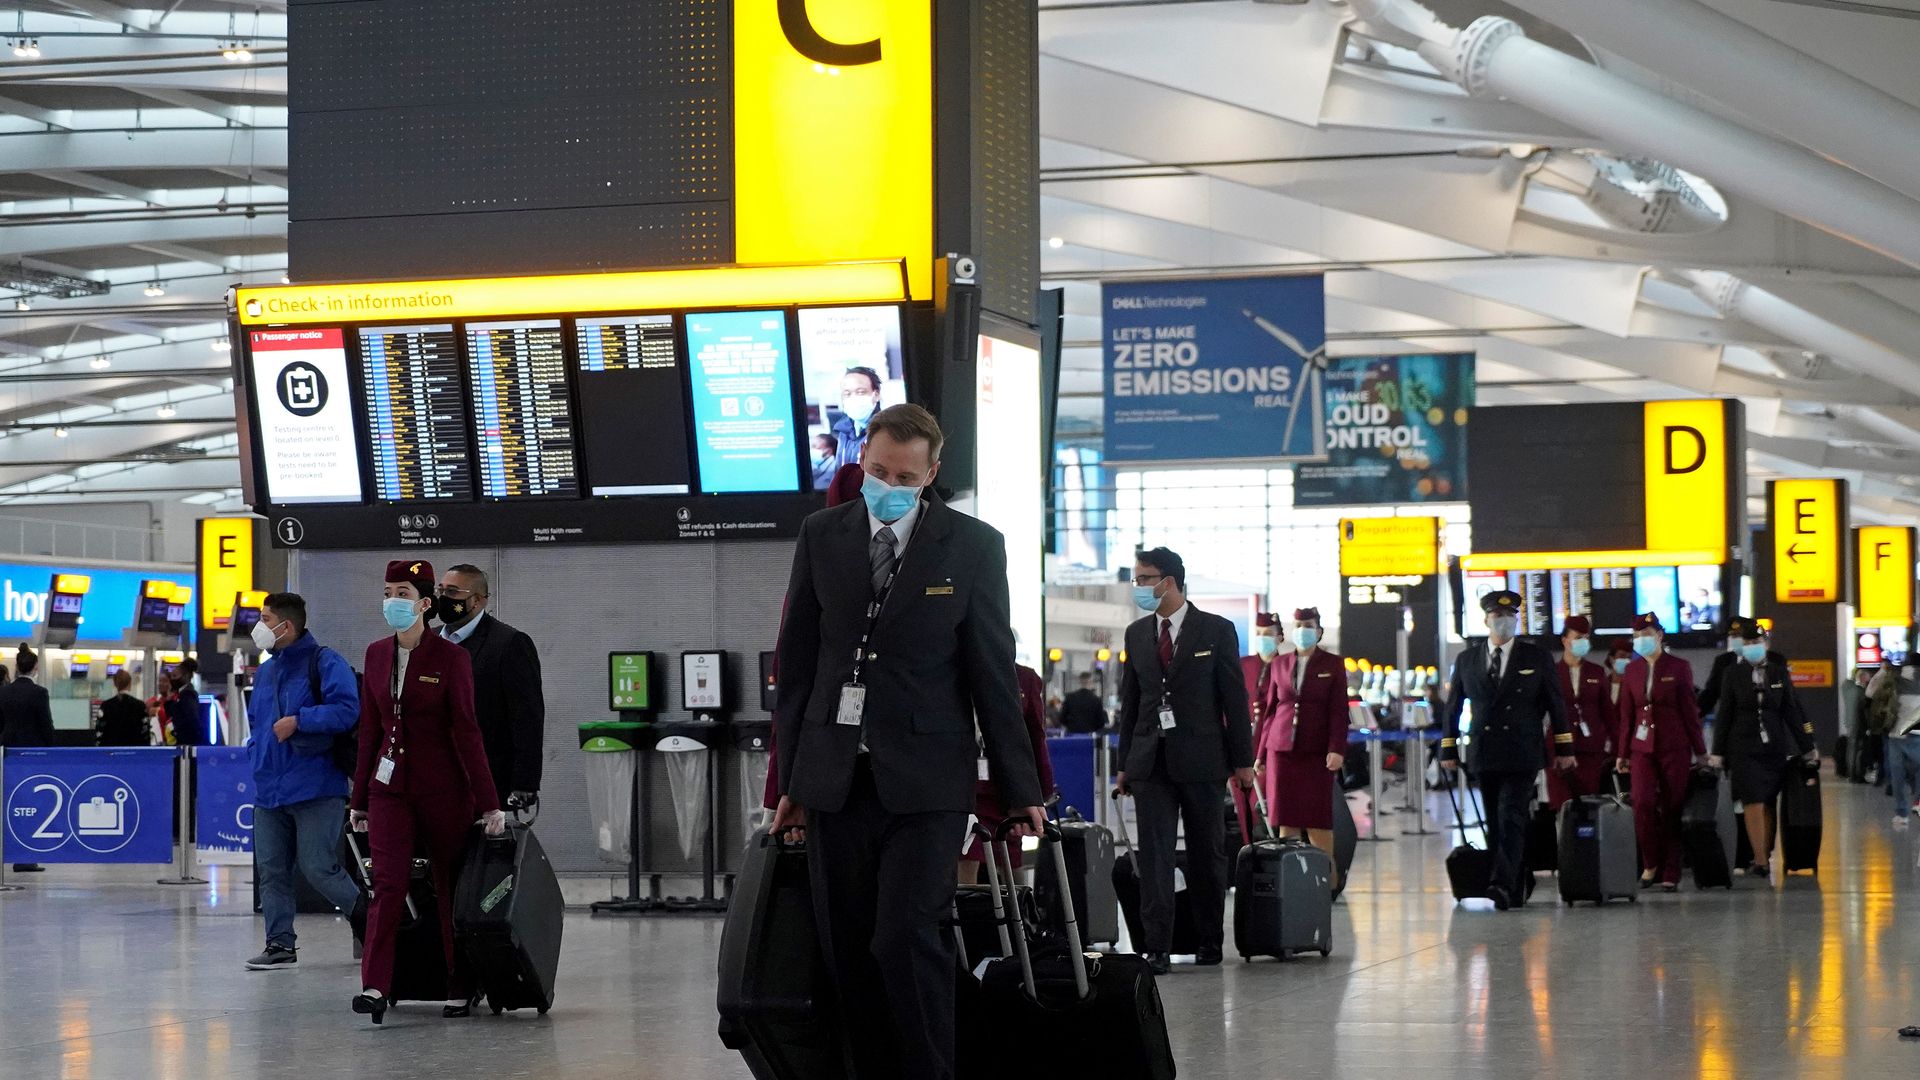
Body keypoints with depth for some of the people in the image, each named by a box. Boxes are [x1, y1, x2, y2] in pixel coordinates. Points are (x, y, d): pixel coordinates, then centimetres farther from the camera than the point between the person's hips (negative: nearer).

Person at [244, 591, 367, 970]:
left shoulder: (324, 663, -7)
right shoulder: (266, 671, 18)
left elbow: (346, 710, -19)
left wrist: (298, 720, -19)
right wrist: (257, 755, 15)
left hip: (315, 787, -8)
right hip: (269, 790, 8)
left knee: (318, 868, -10)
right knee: (271, 870, 6)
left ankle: (367, 921, 10)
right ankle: (280, 944, 12)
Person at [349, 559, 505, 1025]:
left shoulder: (450, 657, -7)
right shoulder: (377, 654, 7)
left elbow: (466, 732, -10)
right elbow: (369, 730, 13)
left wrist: (488, 803, -12)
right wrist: (360, 799, 14)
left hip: (442, 788, -3)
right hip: (390, 786, 3)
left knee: (450, 887, 5)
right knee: (388, 883, -11)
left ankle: (460, 989, 16)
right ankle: (375, 987, -20)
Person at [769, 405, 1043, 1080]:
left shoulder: (972, 545, 0)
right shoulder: (821, 536, 7)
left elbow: (992, 672, 2)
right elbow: (796, 663, 11)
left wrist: (1019, 789, 3)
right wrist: (790, 778, 9)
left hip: (924, 780, -3)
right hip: (834, 777, 3)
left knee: (908, 939, -13)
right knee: (847, 950, 3)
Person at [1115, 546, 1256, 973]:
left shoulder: (1216, 631, -1)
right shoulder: (1137, 634, 10)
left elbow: (1235, 698, -1)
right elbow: (1130, 701, 13)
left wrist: (1242, 760, -3)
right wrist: (1125, 763, 10)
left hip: (1200, 758, -3)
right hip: (1151, 760, 3)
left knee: (1207, 854, 5)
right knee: (1154, 854, -5)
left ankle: (1210, 942, 16)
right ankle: (1156, 947, -8)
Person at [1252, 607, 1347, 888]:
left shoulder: (1333, 665, 4)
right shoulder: (1279, 665, 12)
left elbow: (1339, 711, -2)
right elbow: (1268, 710, 14)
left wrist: (1337, 749, -14)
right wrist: (1260, 753, 11)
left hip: (1316, 752, -2)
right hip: (1282, 749, 2)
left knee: (1317, 817, -4)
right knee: (1285, 817, -1)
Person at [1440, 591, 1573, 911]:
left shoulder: (1538, 658, 7)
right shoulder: (1467, 660, 11)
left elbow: (1556, 705, 9)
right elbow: (1453, 707, 15)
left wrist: (1564, 748, 6)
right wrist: (1448, 749, 10)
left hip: (1522, 755, -3)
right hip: (1484, 755, 3)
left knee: (1511, 818, -16)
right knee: (1495, 824, 3)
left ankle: (1503, 884, -26)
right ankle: (1513, 892, 9)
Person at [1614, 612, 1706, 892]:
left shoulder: (1679, 668, 1)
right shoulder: (1632, 671, 10)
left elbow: (1690, 711, 2)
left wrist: (1700, 750, 1)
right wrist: (1622, 752, 13)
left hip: (1674, 747, -2)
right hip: (1642, 748, 2)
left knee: (1672, 809, -1)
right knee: (1643, 803, -15)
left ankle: (1670, 874, 6)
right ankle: (1651, 864, 2)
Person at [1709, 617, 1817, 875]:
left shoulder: (1779, 672, 5)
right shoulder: (1733, 674, 1)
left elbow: (1792, 711, 8)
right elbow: (1724, 715, 3)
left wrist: (1807, 747, 6)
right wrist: (1717, 752, 0)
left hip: (1774, 747, 2)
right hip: (1744, 749, -2)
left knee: (1768, 805, 5)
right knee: (1754, 804, -8)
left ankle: (1765, 856, 12)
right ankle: (1760, 861, -9)